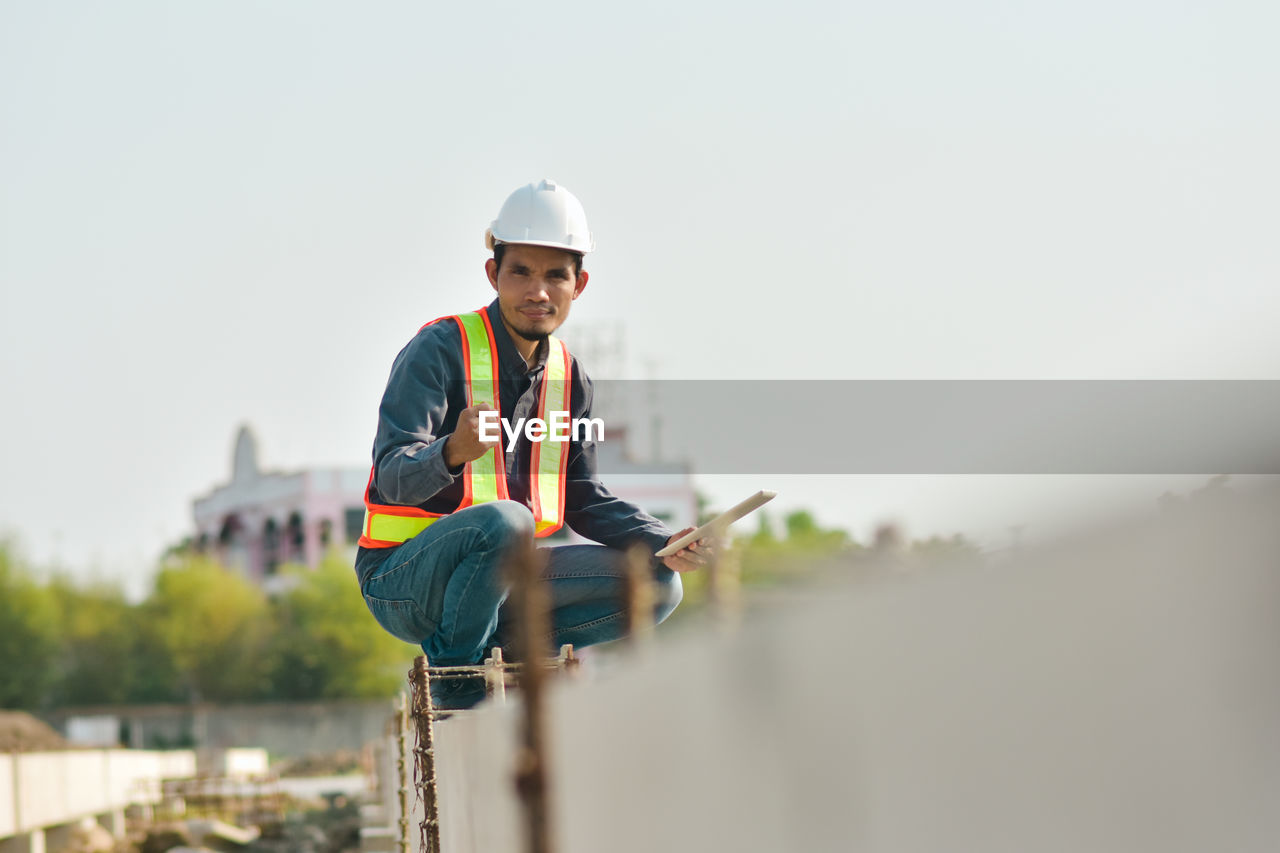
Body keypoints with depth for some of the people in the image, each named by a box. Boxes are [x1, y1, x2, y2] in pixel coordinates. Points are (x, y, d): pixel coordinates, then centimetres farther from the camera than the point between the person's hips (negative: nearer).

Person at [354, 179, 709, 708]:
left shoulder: (567, 377, 9)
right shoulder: (440, 351, -13)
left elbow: (582, 500, 13)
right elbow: (393, 477, -23)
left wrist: (664, 544, -4)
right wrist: (452, 453, -46)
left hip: (494, 580, 7)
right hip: (402, 578, -7)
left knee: (656, 587, -5)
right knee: (505, 519, -37)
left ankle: (500, 648, 2)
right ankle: (452, 669, -14)